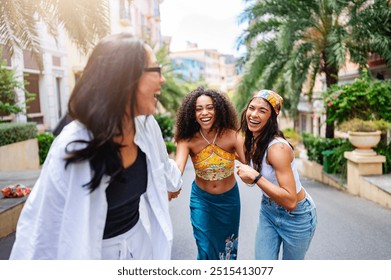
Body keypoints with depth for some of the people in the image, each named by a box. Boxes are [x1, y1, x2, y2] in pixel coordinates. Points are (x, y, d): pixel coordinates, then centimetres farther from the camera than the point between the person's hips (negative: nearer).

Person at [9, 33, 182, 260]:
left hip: (140, 239, 6)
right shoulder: (74, 146, -30)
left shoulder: (147, 125, -12)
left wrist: (175, 183, 28)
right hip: (91, 250, -5)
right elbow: (40, 227, -23)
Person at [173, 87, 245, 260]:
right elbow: (177, 168, -37)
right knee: (206, 249, 8)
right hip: (201, 199, -1)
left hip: (229, 199, 1)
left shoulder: (231, 136, -21)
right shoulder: (187, 140, -21)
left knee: (227, 246, 20)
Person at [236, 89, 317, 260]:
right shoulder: (253, 141, -4)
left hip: (296, 216, -6)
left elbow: (290, 201, -33)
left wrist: (255, 177, -34)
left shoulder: (277, 147, -29)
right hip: (268, 211, 6)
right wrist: (247, 174, -5)